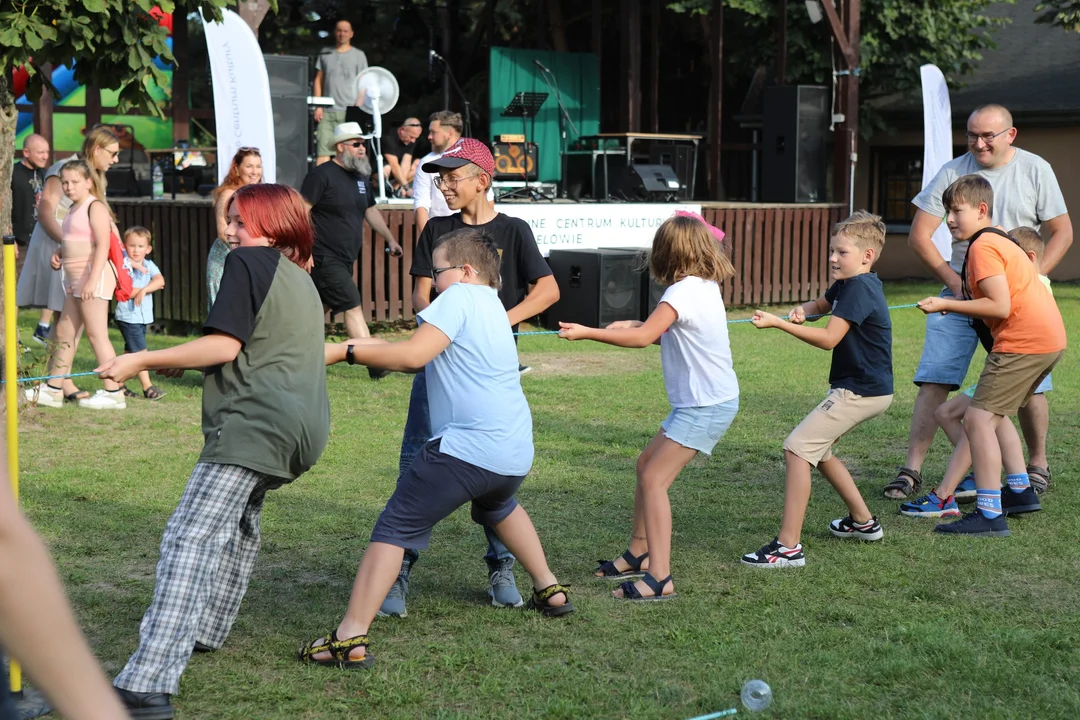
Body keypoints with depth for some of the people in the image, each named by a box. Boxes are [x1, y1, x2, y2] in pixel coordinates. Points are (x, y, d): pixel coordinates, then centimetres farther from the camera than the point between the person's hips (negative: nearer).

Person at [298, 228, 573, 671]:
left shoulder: (460, 297, -4)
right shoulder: (492, 306, 22)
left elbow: (413, 356, -16)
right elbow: (422, 359, 23)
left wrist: (345, 352, -10)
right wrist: (369, 347, 18)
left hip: (466, 447, -9)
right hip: (516, 453, 9)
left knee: (395, 528, -6)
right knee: (498, 506, 39)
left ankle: (350, 639, -14)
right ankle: (550, 591, 45)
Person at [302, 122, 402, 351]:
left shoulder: (360, 176, 14)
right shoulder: (322, 175, -12)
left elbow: (371, 210, 27)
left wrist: (390, 239, 24)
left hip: (346, 259, 9)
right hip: (325, 258, -9)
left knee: (321, 308, 14)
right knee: (353, 307, -12)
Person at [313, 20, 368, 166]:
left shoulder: (358, 55, 8)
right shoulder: (325, 54, 14)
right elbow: (318, 80, 14)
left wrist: (358, 108, -7)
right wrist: (318, 106, 4)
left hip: (349, 111, -2)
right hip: (327, 111, 2)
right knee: (323, 150, -6)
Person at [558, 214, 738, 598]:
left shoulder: (683, 292, -19)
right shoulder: (707, 286, 10)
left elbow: (643, 338, -29)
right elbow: (666, 333, 23)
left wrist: (587, 332, -25)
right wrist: (636, 324, 8)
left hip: (705, 406, -10)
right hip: (710, 399, 10)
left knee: (653, 479, -13)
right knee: (646, 464, 18)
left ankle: (660, 578, -17)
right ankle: (638, 554, 29)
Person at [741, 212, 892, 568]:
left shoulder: (859, 288, -19)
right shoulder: (846, 284, 11)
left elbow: (829, 338, -26)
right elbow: (821, 304, 29)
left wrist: (777, 323, -27)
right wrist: (803, 310, 4)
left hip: (860, 391, -11)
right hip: (866, 389, 11)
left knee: (797, 448, -17)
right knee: (816, 449, 25)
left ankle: (788, 546, -21)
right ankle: (863, 521, 36)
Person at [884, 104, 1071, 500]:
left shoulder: (1035, 170, 0)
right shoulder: (953, 172, 0)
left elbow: (1061, 233, 4)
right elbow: (919, 236, 1)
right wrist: (953, 280, -9)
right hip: (961, 292, 0)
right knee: (934, 381, -7)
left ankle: (1038, 463, 24)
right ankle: (912, 470, -4)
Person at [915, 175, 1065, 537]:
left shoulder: (983, 247, -12)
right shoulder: (999, 242, 21)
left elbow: (1001, 306, -20)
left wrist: (946, 304, -15)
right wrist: (958, 301, 12)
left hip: (1024, 341, -11)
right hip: (1048, 338, 11)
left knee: (978, 419, -13)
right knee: (993, 413, 25)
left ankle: (989, 515, -18)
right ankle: (1021, 491, 30)